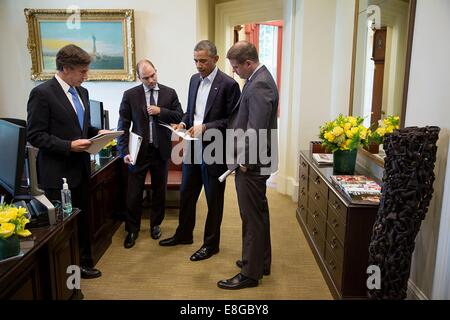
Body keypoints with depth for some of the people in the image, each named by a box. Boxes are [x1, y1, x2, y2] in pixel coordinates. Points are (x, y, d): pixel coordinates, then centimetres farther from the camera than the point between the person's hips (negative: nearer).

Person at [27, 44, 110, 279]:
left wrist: (96, 132, 2)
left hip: (80, 169, 7)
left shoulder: (82, 92, 10)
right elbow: (34, 135, -16)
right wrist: (69, 146, -23)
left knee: (81, 218, 16)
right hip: (58, 173, -7)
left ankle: (83, 263, 31)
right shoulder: (42, 93, -14)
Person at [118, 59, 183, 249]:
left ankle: (155, 224, 32)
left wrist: (160, 111, -17)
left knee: (159, 190, 13)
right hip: (139, 150, -1)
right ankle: (132, 229, 21)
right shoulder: (130, 95, -2)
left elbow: (179, 117, -2)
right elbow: (123, 126, -4)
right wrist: (124, 151, -12)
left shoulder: (169, 93, 2)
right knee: (134, 192, 4)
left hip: (161, 150, 2)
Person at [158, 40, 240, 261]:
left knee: (214, 199, 8)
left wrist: (205, 127, -22)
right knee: (186, 193, 18)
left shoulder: (229, 84, -13)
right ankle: (184, 234, 38)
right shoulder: (194, 79, 9)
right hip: (193, 147, 7)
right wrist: (184, 122, -1)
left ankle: (211, 243, 24)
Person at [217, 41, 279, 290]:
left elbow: (255, 129, -24)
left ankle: (250, 273, 15)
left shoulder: (259, 85, -20)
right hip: (256, 162, 10)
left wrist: (244, 161, -16)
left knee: (252, 218, 1)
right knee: (258, 214, 19)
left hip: (251, 165, -10)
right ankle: (261, 262, 35)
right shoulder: (259, 78, 12)